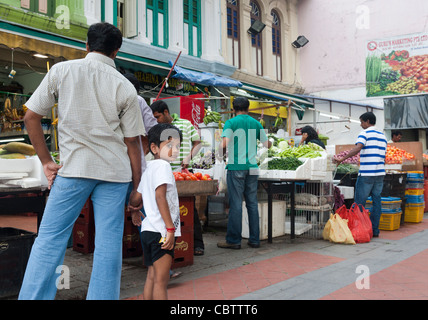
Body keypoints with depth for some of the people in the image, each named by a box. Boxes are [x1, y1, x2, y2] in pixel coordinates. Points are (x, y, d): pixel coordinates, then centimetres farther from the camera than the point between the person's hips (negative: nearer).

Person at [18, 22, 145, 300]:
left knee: (50, 238, 7)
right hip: (115, 172, 1)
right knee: (109, 243, 6)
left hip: (74, 167, 0)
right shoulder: (125, 87, 2)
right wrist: (136, 187, 9)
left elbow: (31, 117, 2)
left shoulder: (61, 71, 2)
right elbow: (132, 143, 2)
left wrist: (46, 161, 9)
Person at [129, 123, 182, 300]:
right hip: (161, 231, -9)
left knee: (152, 277, 16)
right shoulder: (162, 166, -11)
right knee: (161, 280, -7)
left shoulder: (149, 168, 17)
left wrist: (135, 212, 39)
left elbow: (134, 199, 19)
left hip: (148, 230, 9)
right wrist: (170, 228, -23)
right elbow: (160, 197, -22)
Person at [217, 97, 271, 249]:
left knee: (236, 204, -1)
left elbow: (223, 144, -16)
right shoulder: (256, 123, 10)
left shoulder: (231, 123, -3)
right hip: (252, 167, 4)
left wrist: (220, 155, 4)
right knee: (252, 203, 10)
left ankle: (233, 240, 4)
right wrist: (271, 142, 38)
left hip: (236, 167, -4)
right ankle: (254, 239, 15)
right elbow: (267, 144, 16)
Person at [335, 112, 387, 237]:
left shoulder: (365, 133, -5)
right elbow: (383, 156, 20)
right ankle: (374, 229, 12)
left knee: (359, 202, 0)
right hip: (380, 173, 7)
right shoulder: (382, 135, 17)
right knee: (377, 201, 9)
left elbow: (358, 148, -22)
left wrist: (343, 158, -23)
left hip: (366, 174, -7)